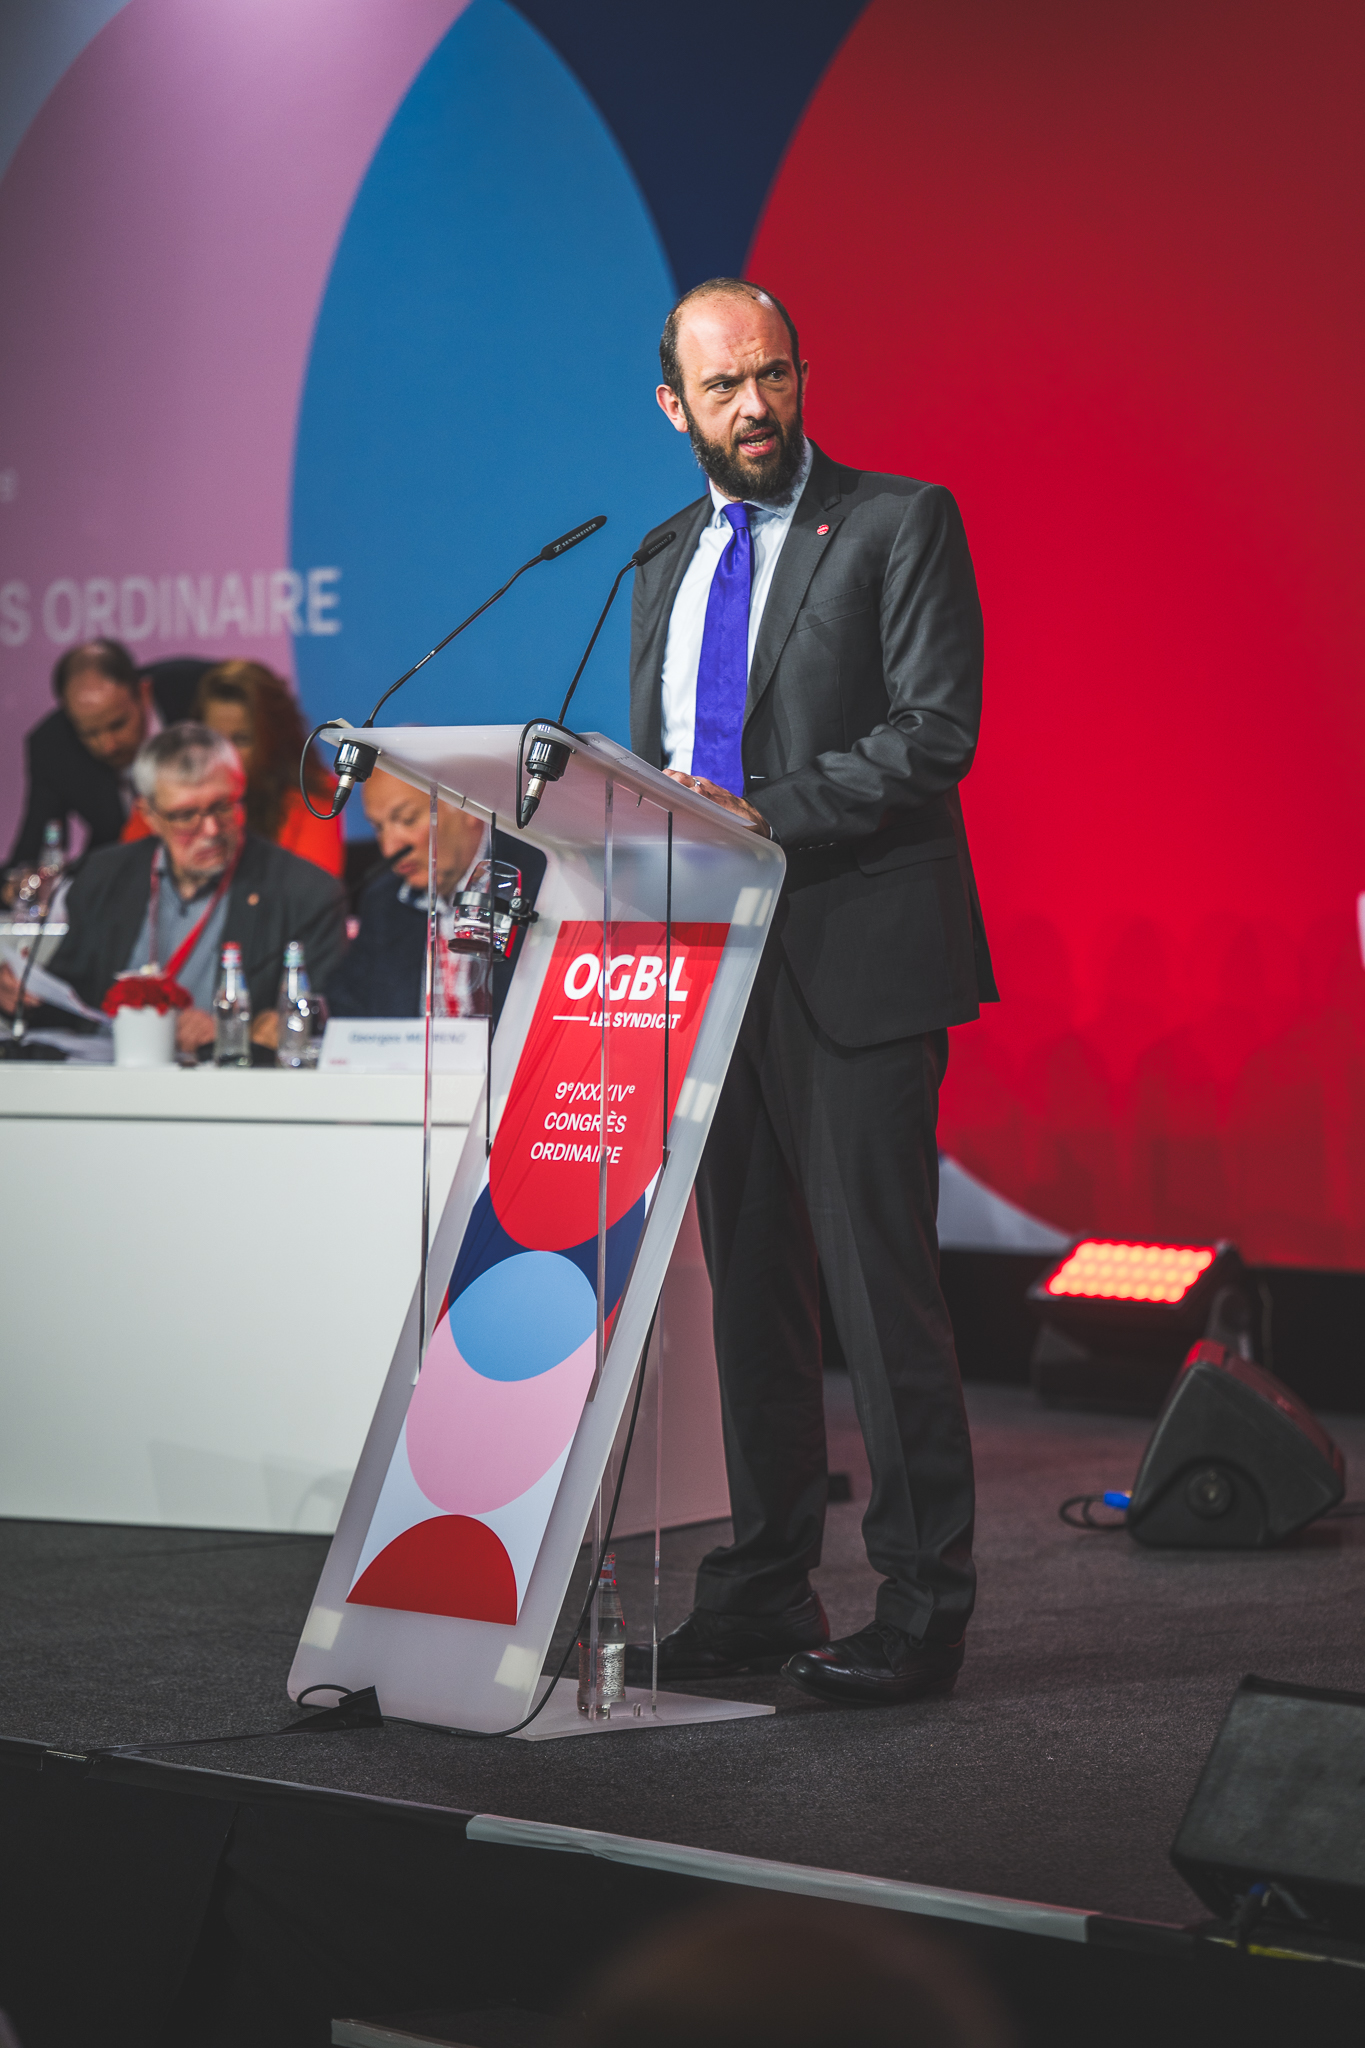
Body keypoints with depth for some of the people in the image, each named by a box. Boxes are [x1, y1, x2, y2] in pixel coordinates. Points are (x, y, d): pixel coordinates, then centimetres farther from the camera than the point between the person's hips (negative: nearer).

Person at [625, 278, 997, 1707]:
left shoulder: (899, 524, -2)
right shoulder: (667, 562, 18)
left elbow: (936, 730, -12)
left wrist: (765, 814, -19)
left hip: (857, 960, -6)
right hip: (714, 960, 6)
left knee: (879, 1286, -7)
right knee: (749, 1281, 11)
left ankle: (921, 1608, 0)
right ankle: (763, 1592, 19)